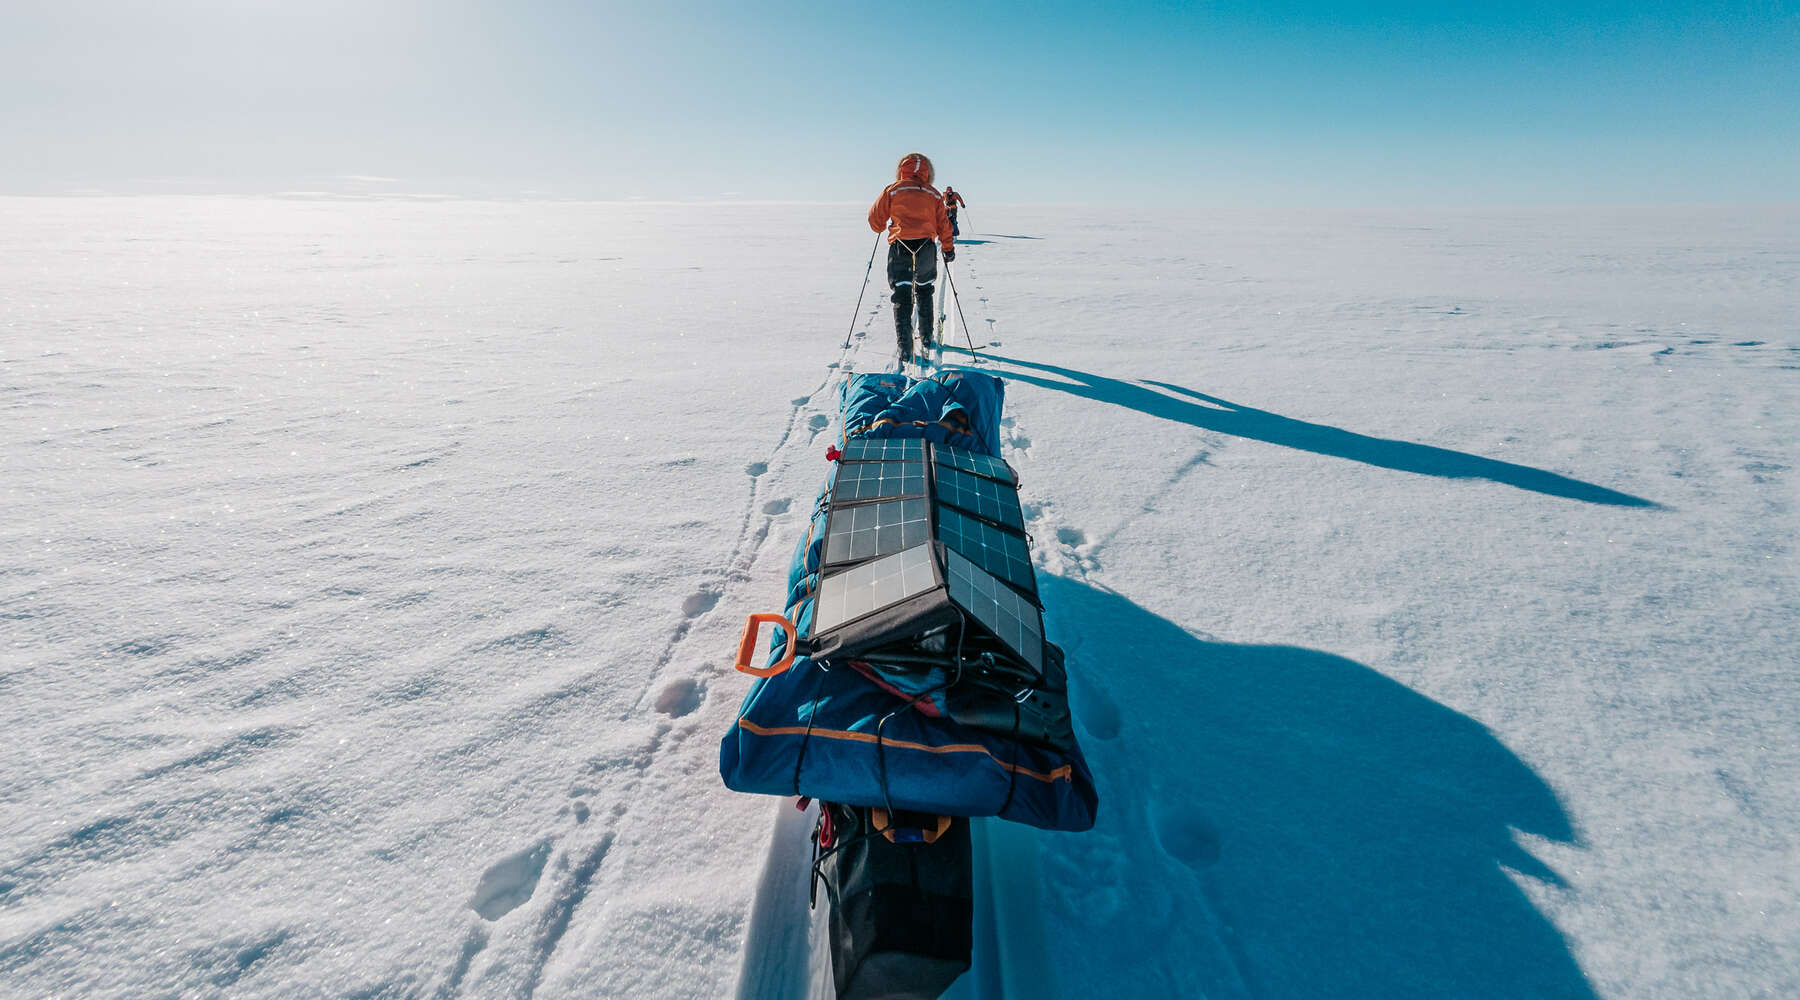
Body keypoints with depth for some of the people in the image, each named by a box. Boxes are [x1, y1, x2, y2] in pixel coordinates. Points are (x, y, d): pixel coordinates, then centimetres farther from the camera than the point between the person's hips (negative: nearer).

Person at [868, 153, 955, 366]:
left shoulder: (892, 191, 3)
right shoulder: (934, 194, 9)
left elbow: (875, 217, 5)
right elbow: (943, 224, 10)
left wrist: (880, 228, 27)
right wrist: (949, 249, 21)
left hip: (900, 247, -2)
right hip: (926, 248, 2)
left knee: (902, 297, -1)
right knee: (924, 292, 22)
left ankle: (905, 348, -12)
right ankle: (926, 338, 30)